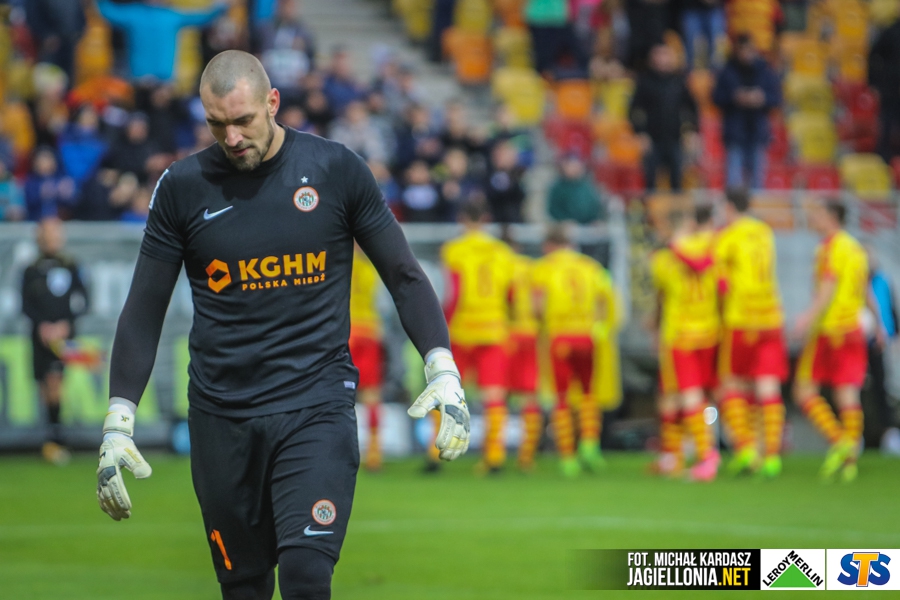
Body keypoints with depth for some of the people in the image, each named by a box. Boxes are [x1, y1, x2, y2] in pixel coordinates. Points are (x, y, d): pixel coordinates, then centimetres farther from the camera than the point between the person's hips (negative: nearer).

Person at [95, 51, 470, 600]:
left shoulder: (336, 169, -1)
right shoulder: (183, 187, 1)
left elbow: (404, 275, 6)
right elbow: (144, 310, 6)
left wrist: (443, 372, -5)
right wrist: (118, 422, 0)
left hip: (317, 405, -2)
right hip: (220, 418, 2)